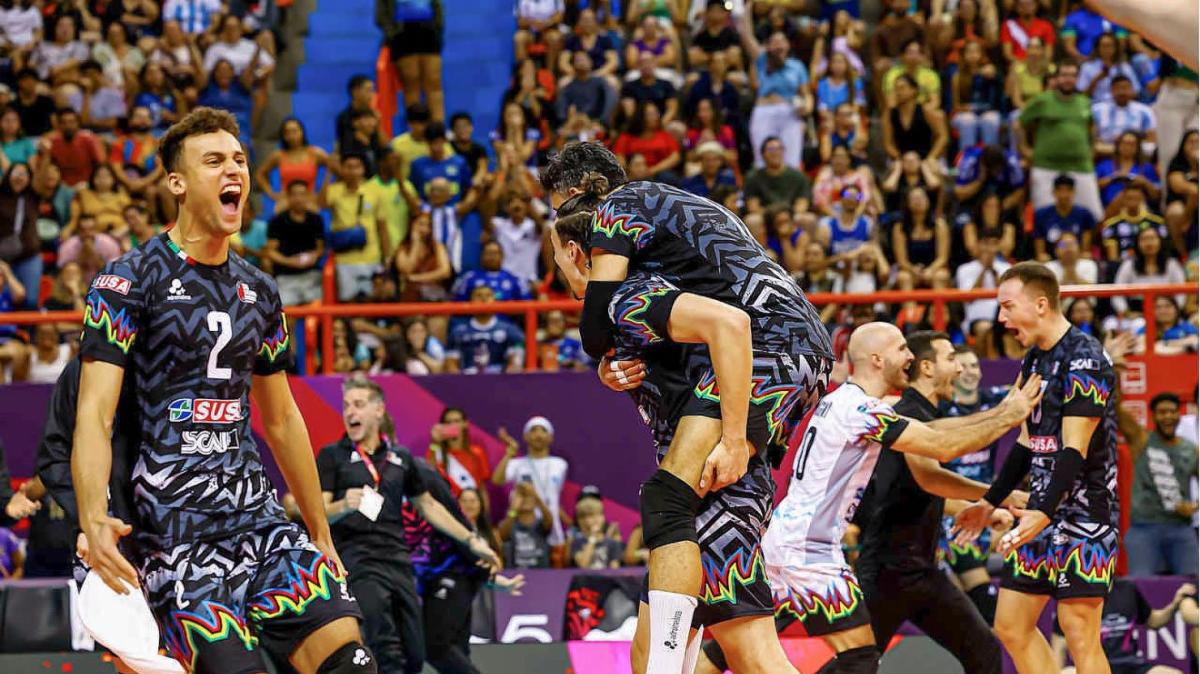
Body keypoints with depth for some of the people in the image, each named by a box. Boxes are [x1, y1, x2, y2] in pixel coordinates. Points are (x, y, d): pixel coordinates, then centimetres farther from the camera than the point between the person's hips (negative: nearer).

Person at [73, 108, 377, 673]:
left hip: (257, 510, 6)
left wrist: (321, 536, 25)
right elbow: (94, 414, -12)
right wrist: (94, 522, -28)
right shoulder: (128, 281, -4)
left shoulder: (258, 291, 16)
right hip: (173, 522, -6)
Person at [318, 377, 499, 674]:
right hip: (357, 558, -5)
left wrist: (471, 540, 23)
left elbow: (428, 506, 26)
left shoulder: (401, 458, 15)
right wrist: (344, 505, -26)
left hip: (399, 560, 5)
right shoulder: (332, 456, 3)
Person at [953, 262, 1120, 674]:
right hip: (1044, 509, 10)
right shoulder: (1034, 360, 13)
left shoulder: (1084, 358, -15)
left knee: (1080, 636, -13)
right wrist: (991, 502, 26)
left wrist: (1044, 513, -31)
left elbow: (1075, 450, -22)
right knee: (1012, 626, 9)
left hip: (1084, 512, -10)